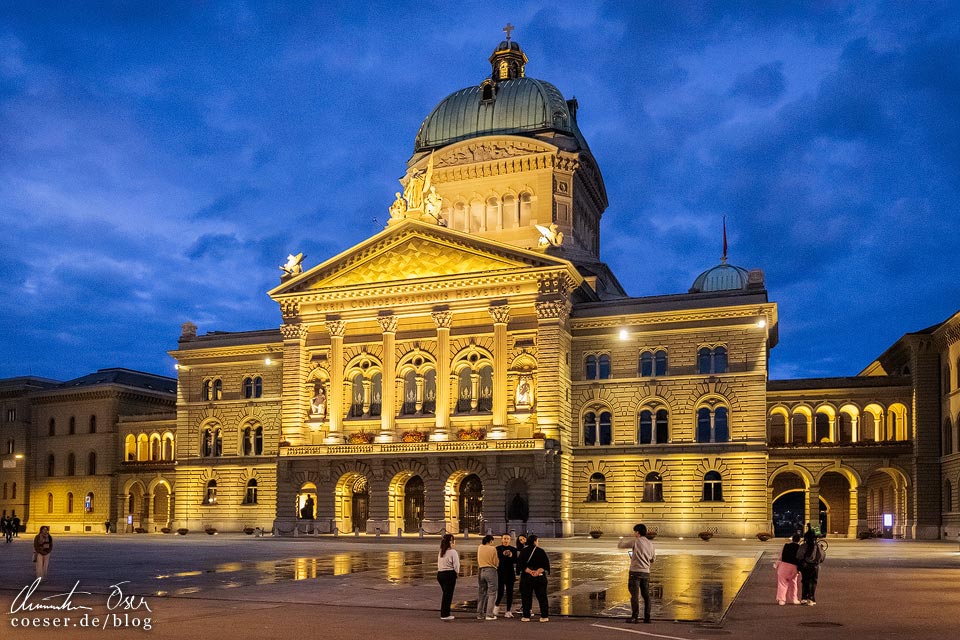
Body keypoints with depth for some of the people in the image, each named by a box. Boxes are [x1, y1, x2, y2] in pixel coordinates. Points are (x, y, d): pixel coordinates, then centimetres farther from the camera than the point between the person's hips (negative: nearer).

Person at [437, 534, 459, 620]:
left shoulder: (441, 552, 10)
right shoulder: (453, 552, -13)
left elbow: (439, 564, 11)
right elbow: (456, 565, -13)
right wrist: (457, 572, 5)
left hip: (440, 573, 7)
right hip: (449, 574, -7)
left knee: (445, 594, 17)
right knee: (448, 595, 2)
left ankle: (443, 613, 20)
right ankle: (445, 615, 6)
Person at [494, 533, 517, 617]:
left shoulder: (513, 549, 5)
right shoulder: (497, 549, 3)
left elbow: (516, 561, 0)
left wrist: (511, 556, -19)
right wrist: (503, 554, -19)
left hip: (510, 573, 2)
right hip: (500, 573, -2)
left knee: (509, 593, 4)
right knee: (500, 591, -7)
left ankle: (508, 611, 13)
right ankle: (497, 606, 21)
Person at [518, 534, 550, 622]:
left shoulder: (523, 551, 1)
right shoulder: (541, 551, -1)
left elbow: (521, 564, -8)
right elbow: (545, 564, -8)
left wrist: (529, 571, -13)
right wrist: (538, 571, -13)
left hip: (526, 577, 0)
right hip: (540, 577, 0)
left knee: (526, 597, 7)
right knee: (542, 597, 8)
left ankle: (526, 616, 7)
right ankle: (544, 616, 8)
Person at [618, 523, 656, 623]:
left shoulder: (635, 541, -9)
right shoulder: (650, 544, 9)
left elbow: (619, 545, -5)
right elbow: (653, 559, 21)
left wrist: (624, 539, 18)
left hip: (635, 571, -5)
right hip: (646, 572, 5)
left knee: (635, 595, -2)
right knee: (646, 595, 11)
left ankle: (635, 617, -3)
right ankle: (647, 617, 11)